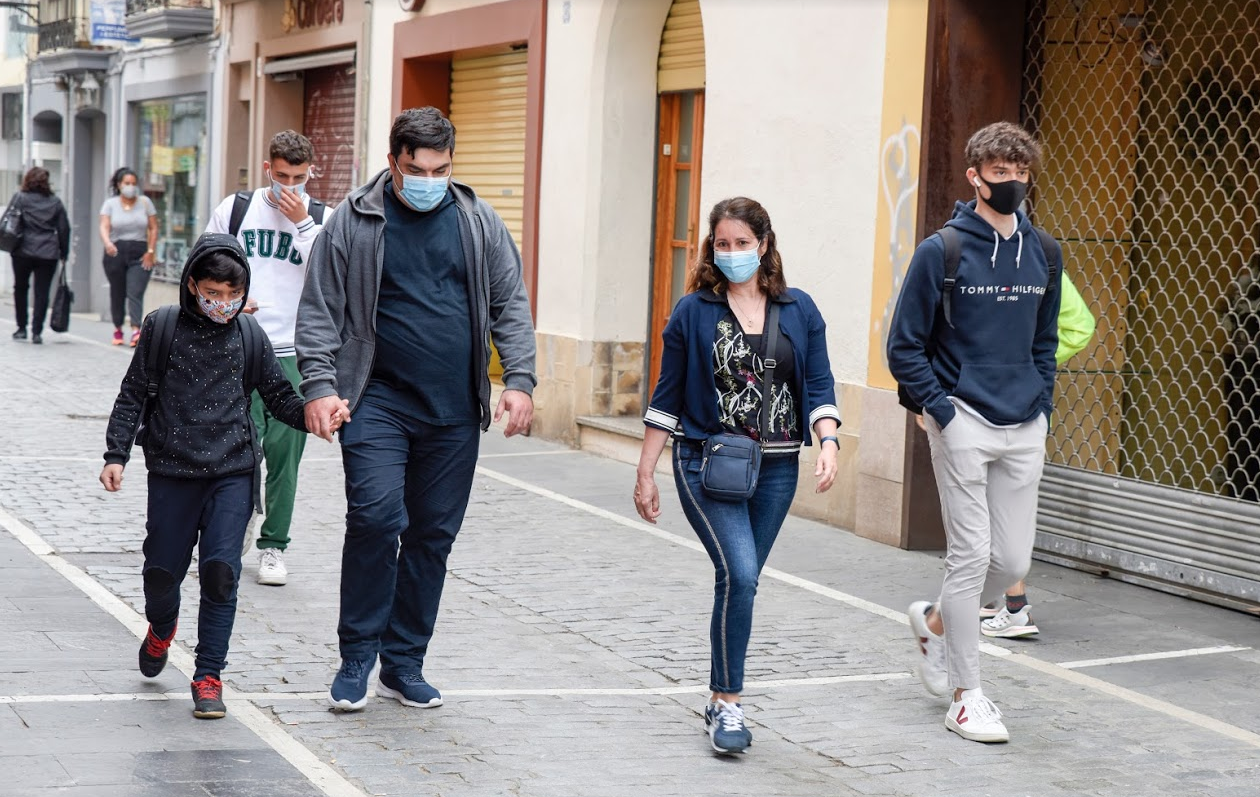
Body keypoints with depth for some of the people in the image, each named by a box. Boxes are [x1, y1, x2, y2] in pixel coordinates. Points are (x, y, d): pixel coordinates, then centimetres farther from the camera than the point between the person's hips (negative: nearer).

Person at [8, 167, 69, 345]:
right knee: (42, 293, 2)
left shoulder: (19, 198, 0)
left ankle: (21, 328, 17)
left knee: (20, 289, 15)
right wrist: (64, 251, 14)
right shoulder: (55, 203, 7)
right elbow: (64, 228, 8)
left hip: (23, 251, -1)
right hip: (48, 253, 1)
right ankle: (37, 331, -5)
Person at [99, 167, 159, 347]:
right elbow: (104, 227, -6)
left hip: (140, 253, -1)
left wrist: (151, 252, -2)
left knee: (135, 293, -14)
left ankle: (136, 330, -23)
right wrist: (107, 243, -27)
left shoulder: (145, 202, 8)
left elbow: (153, 228, 8)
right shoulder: (110, 204, 7)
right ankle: (118, 329, 21)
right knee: (117, 293, 7)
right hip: (116, 252, 1)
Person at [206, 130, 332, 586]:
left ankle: (273, 546, 8)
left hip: (295, 352, 0)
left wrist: (302, 223, -12)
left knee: (284, 450, -2)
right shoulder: (234, 209, 7)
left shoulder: (322, 219, 5)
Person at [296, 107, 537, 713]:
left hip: (454, 412, 3)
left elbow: (510, 306, 11)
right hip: (378, 400, -3)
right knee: (376, 516, -16)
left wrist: (519, 379, 0)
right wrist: (319, 385, -12)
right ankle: (357, 658, -2)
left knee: (433, 535, 7)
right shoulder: (353, 223, 1)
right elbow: (319, 312, 0)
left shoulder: (480, 222, 9)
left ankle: (403, 663, 18)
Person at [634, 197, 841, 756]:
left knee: (739, 580, 8)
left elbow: (818, 386, 6)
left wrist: (828, 442, -12)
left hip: (776, 468, 3)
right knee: (738, 573, -17)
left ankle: (722, 697, 22)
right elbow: (667, 397, 3)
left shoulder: (799, 310, 6)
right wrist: (645, 474, 3)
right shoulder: (693, 312, 0)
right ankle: (727, 705, -8)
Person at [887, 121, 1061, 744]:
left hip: (1024, 430, 5)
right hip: (964, 424, -5)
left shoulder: (1041, 252, 9)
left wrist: (1043, 407, 10)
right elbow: (904, 346, -3)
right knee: (971, 554, -4)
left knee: (1013, 559, 5)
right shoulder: (942, 252, -6)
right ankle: (966, 695, 6)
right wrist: (942, 410, -10)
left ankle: (935, 621, 33)